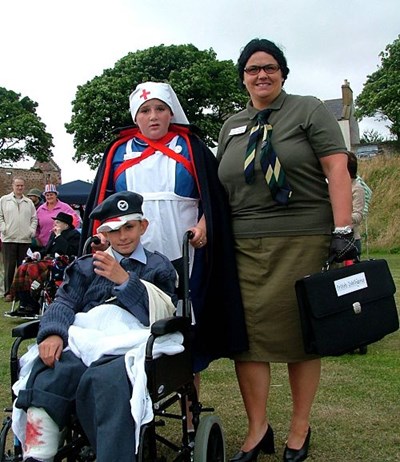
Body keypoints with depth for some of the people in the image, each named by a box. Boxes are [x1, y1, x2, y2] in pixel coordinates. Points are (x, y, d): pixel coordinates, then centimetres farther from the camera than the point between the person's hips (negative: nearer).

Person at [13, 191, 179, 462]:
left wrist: (125, 281, -6)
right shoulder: (87, 266, 31)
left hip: (128, 344, -2)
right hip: (81, 341, 3)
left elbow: (163, 315, 6)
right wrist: (54, 333, -8)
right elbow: (64, 302, 14)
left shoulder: (159, 266, 23)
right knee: (48, 375, -32)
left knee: (104, 379, -37)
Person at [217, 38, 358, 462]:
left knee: (302, 335, 4)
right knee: (247, 336, 1)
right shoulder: (231, 127, 19)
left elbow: (337, 170, -4)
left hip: (304, 240, -4)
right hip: (245, 246, 4)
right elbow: (220, 187, 20)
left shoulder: (308, 110, 5)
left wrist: (342, 230, -13)